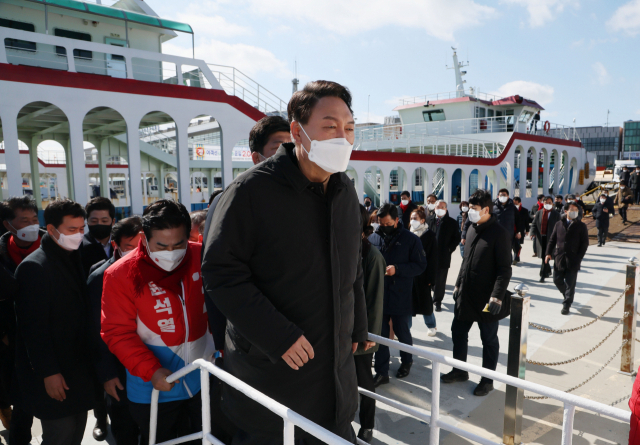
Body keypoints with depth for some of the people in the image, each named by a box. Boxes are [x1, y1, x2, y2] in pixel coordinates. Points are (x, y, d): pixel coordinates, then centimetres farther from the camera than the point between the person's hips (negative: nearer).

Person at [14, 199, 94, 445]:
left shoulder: (75, 260, 9)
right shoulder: (34, 267, -16)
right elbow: (34, 327, -18)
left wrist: (89, 361, 10)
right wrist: (48, 372, -17)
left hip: (78, 368, 8)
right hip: (53, 376, -7)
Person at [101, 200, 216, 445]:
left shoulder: (202, 258, -10)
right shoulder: (121, 275, -16)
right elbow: (118, 332, -13)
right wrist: (150, 371, -22)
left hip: (205, 377, 2)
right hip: (154, 388, -2)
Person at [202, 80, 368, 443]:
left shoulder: (345, 190, 5)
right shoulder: (253, 190, -17)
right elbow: (221, 272, -18)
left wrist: (357, 327, 14)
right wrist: (278, 336, -22)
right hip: (269, 369, -5)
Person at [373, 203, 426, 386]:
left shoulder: (410, 239, -6)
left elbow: (421, 265, -8)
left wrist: (397, 269, -20)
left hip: (401, 296, -2)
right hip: (380, 294, 3)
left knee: (402, 332, 14)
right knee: (380, 333, 6)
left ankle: (406, 361, 40)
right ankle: (381, 372, 18)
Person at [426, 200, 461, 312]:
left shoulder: (451, 222, 1)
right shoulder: (429, 220, 6)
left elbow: (457, 238, 4)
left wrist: (450, 249, -5)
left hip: (444, 256, -2)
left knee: (440, 280, 3)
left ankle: (438, 301, 15)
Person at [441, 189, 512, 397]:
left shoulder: (500, 233, -14)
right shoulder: (472, 229, 8)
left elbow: (505, 269, -16)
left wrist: (497, 296, -22)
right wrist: (458, 285, 16)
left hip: (486, 298, -7)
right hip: (465, 295, 7)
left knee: (489, 339, 9)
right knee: (458, 332, 16)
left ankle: (487, 380, 25)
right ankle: (459, 370, 34)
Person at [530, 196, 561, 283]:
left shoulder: (556, 214, 1)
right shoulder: (539, 213, 8)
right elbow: (534, 224, 5)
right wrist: (532, 233, -13)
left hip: (550, 238, -3)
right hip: (540, 238, 3)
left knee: (546, 257, -9)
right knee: (543, 256, 13)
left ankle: (543, 275, -5)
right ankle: (548, 271, 36)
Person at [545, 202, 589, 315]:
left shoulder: (581, 226, 2)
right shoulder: (559, 224, 9)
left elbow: (585, 243, 1)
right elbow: (552, 239, 10)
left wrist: (578, 258, -9)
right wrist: (549, 253, -1)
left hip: (572, 260, -3)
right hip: (559, 258, 3)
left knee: (570, 284, 0)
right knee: (557, 280, 6)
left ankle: (566, 305, 8)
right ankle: (568, 296, 33)